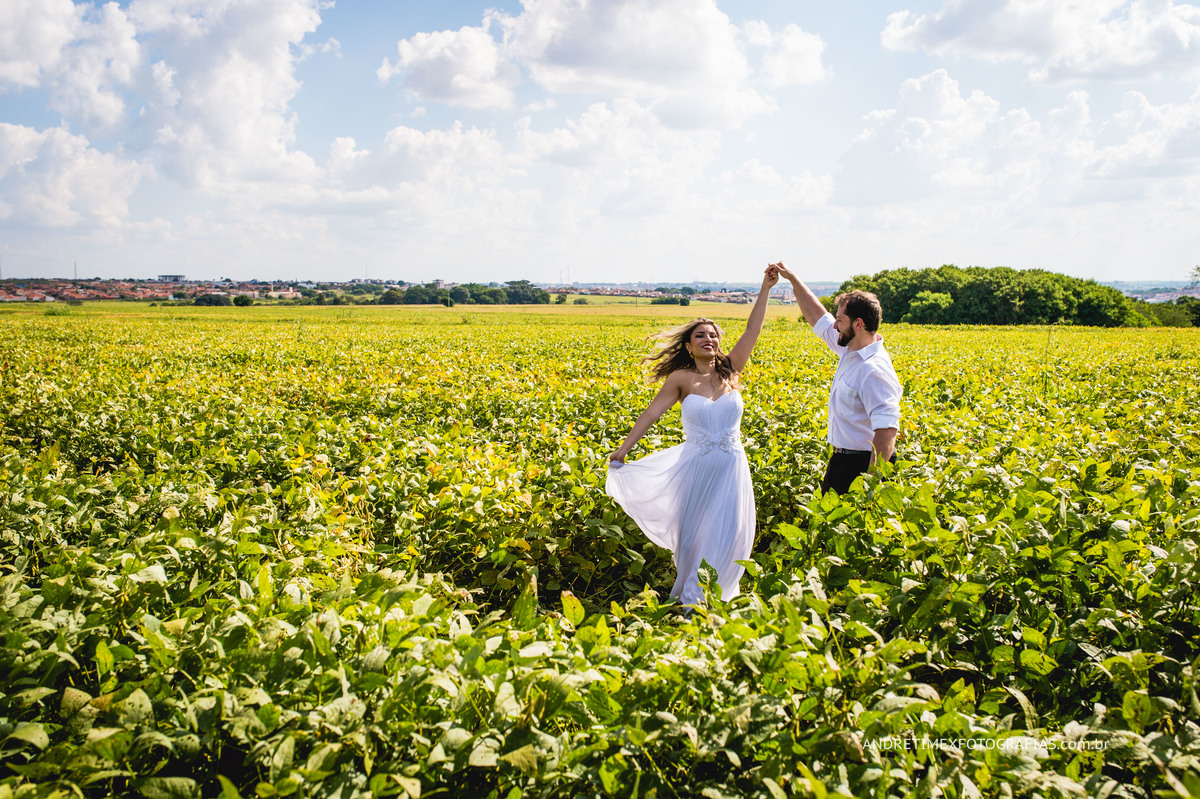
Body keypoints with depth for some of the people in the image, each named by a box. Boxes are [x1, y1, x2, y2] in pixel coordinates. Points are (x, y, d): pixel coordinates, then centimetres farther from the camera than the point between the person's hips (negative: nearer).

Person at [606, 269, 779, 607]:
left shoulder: (730, 370, 2)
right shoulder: (681, 379, -3)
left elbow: (752, 330, -2)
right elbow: (650, 414, -2)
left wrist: (765, 289, -7)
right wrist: (623, 449, -5)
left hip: (731, 468, 1)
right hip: (695, 468, -1)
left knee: (726, 536, 2)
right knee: (692, 535, 8)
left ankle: (719, 598, 19)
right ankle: (691, 599, 25)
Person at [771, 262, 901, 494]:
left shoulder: (874, 370, -24)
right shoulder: (850, 350, 6)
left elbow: (886, 431, -31)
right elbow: (818, 317, 20)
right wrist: (792, 278, 20)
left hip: (862, 465, -10)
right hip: (842, 459, 10)